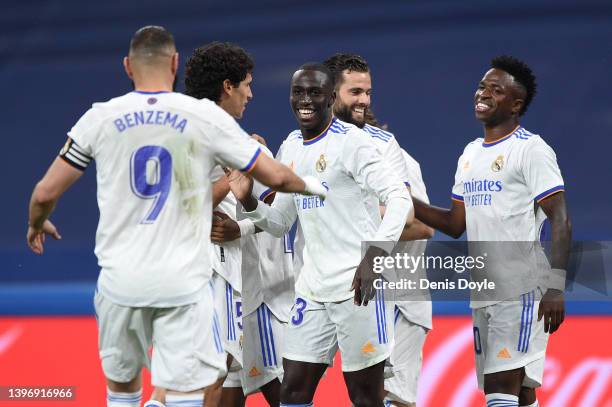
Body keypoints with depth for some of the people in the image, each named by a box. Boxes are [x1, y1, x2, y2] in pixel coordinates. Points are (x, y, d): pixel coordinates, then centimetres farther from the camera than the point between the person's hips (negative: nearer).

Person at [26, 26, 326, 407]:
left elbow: (46, 193, 4)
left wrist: (36, 224, 27)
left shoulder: (100, 118, 0)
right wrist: (311, 185, 26)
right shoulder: (206, 117, -3)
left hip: (121, 279, 2)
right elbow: (275, 177, 4)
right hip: (184, 283, -2)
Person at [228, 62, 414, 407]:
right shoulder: (291, 147, 14)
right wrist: (247, 200, 1)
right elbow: (280, 223, 21)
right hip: (313, 288, 8)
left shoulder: (351, 141, -9)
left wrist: (374, 256, -31)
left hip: (360, 285, -7)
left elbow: (400, 199, -18)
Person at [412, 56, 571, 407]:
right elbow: (456, 224, 21)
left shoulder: (531, 150, -7)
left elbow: (560, 222, -13)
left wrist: (556, 287, -22)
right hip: (482, 294, 8)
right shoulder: (471, 153, 17)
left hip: (521, 292, -8)